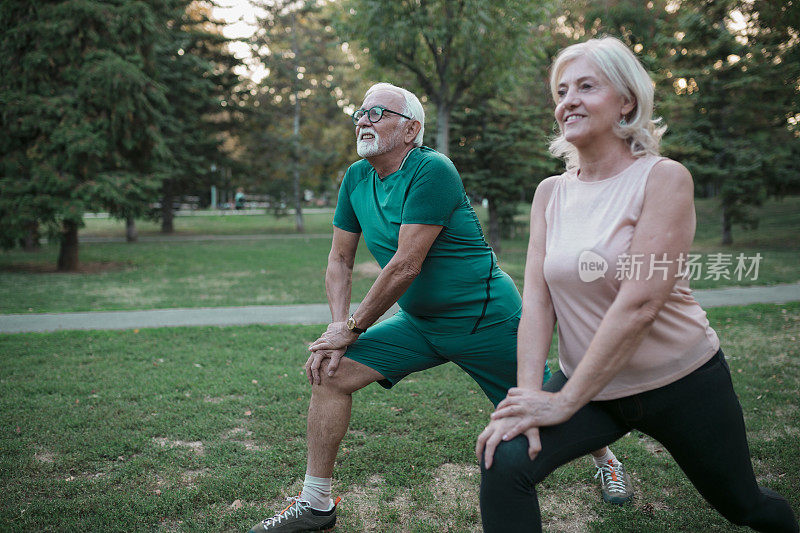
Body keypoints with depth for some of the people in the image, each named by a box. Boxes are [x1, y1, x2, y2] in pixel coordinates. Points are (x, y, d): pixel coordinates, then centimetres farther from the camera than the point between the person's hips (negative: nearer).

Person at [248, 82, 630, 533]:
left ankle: (605, 454, 41)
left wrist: (353, 327, -15)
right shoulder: (356, 178, 2)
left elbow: (405, 266, -24)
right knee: (330, 373, -7)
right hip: (419, 323, 6)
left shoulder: (432, 170, -22)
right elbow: (340, 260, 7)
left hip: (486, 319, -6)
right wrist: (338, 326, -7)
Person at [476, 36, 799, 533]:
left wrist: (564, 401, -25)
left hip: (682, 382, -3)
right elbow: (537, 297, -8)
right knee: (505, 460, -23)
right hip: (589, 383, 3)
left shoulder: (664, 178, -16)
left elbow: (639, 303, -25)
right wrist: (529, 392, -21)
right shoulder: (551, 193, -1)